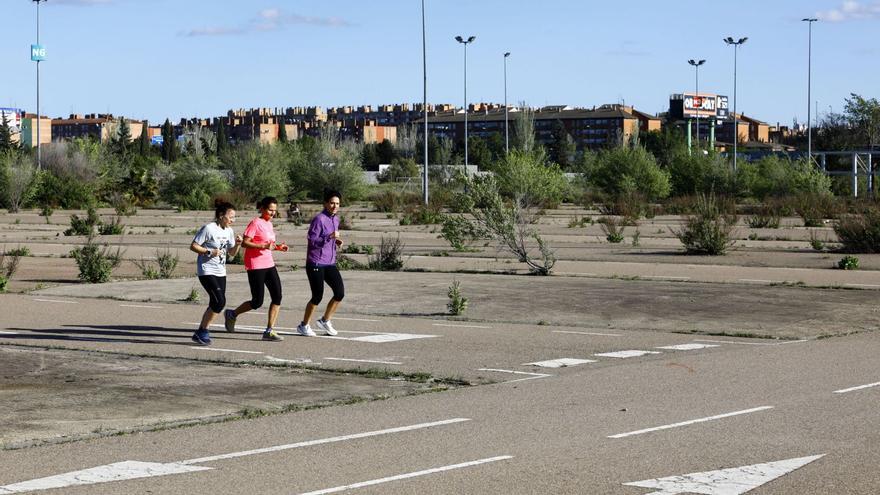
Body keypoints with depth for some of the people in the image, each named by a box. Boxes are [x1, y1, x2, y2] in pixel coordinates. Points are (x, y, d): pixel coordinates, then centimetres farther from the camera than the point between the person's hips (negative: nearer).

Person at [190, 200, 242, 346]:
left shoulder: (229, 231, 9)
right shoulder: (209, 228, -14)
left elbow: (232, 253, 16)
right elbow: (193, 246, -12)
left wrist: (237, 244, -4)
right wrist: (209, 252, -21)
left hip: (220, 272, 8)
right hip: (207, 271, -8)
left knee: (216, 304, 7)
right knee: (220, 301, -17)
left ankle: (201, 333, 19)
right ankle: (202, 332, -5)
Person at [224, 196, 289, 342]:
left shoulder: (269, 224, 14)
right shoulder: (256, 223, -12)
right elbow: (244, 243, -17)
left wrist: (277, 247, 7)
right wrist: (264, 246, -26)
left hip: (269, 264, 8)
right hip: (255, 266, -8)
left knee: (277, 296, -3)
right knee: (257, 302, -4)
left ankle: (269, 331, 0)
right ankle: (232, 314, 20)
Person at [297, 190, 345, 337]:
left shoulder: (336, 219, 15)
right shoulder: (319, 219, -12)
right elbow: (312, 240, -17)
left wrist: (337, 241, 8)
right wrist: (330, 236, -27)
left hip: (330, 264, 8)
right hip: (315, 263, -8)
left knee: (340, 293, -2)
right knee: (317, 296, -5)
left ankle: (325, 321, 17)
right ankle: (304, 326, 13)